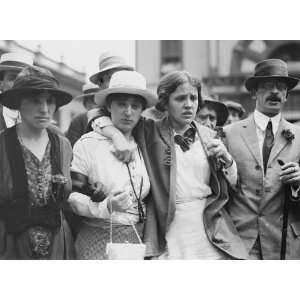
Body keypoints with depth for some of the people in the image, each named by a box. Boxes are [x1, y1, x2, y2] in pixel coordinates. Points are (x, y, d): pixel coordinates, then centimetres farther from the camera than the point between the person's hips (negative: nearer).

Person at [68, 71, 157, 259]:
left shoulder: (142, 146, 9)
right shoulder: (88, 144, -5)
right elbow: (71, 195, -8)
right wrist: (105, 207, -23)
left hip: (139, 240, 4)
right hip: (98, 242, -4)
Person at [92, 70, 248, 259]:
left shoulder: (208, 136, 10)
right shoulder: (150, 133, 3)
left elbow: (234, 185, 13)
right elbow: (98, 116, 7)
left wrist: (226, 157, -5)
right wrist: (115, 134, -12)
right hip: (168, 231, -2)